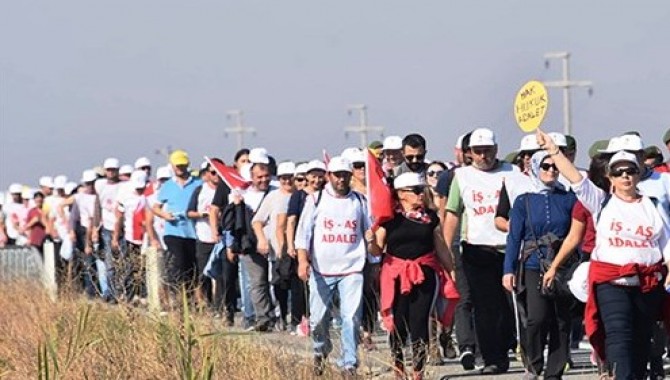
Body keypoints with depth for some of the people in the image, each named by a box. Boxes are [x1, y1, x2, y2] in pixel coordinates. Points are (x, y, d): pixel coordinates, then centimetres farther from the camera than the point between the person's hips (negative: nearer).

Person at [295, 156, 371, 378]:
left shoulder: (360, 202, 9)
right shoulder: (316, 200, 5)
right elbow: (303, 232, 1)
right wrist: (303, 260, -11)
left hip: (352, 270, 0)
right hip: (321, 270, 0)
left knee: (351, 318, -9)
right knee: (318, 318, 4)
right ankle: (320, 352, 30)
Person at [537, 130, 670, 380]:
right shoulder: (602, 202, 7)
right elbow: (577, 180, -4)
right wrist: (554, 151, -11)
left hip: (649, 282, 3)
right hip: (611, 281, -3)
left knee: (641, 338, 10)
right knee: (619, 334, -17)